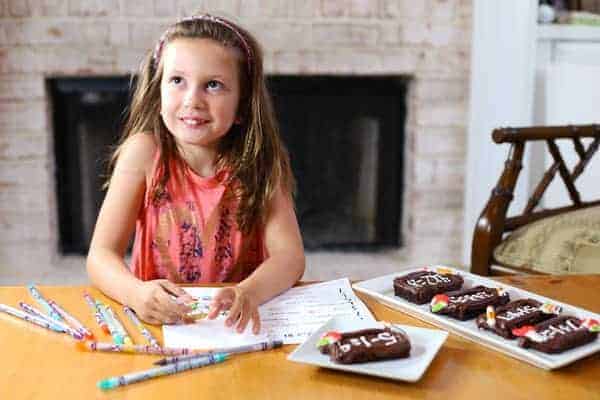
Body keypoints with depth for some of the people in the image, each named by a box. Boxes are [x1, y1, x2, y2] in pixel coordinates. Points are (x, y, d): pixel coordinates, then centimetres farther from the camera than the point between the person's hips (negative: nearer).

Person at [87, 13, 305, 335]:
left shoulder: (258, 159, -7)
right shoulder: (144, 152, -9)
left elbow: (290, 255, -13)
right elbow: (101, 255, -11)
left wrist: (247, 294, -32)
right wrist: (137, 293, -31)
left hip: (236, 321, 1)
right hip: (158, 317, -1)